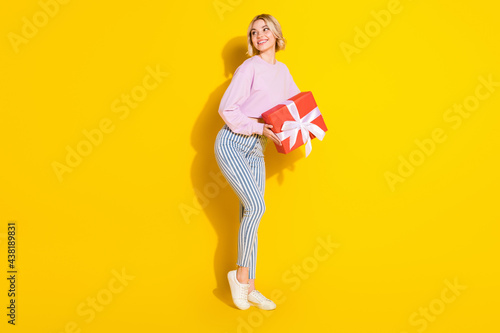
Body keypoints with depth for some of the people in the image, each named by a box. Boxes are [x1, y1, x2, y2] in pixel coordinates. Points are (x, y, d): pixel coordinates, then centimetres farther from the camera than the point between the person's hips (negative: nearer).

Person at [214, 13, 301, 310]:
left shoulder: (283, 70, 12)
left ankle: (249, 288, 13)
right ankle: (241, 274, 1)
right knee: (256, 206, -19)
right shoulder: (250, 67, -7)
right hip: (232, 143, -6)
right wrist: (259, 128, -18)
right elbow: (227, 109, -11)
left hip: (257, 149, 6)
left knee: (250, 213, 5)